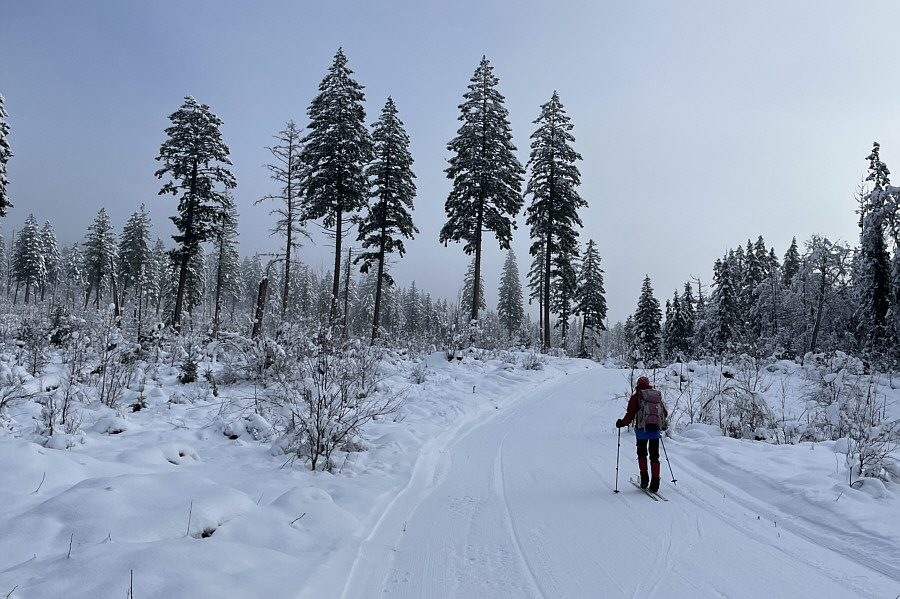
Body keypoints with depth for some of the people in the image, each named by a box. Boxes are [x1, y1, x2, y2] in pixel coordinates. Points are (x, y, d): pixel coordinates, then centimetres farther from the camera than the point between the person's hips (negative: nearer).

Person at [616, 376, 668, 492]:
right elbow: (665, 413, 18)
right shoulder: (658, 395, 14)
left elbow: (630, 415, -5)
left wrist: (621, 423, 10)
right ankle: (655, 481, 1)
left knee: (642, 453, 15)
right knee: (654, 455, 8)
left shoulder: (636, 396, 2)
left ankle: (644, 477, 4)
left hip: (642, 429, -3)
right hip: (655, 429, 3)